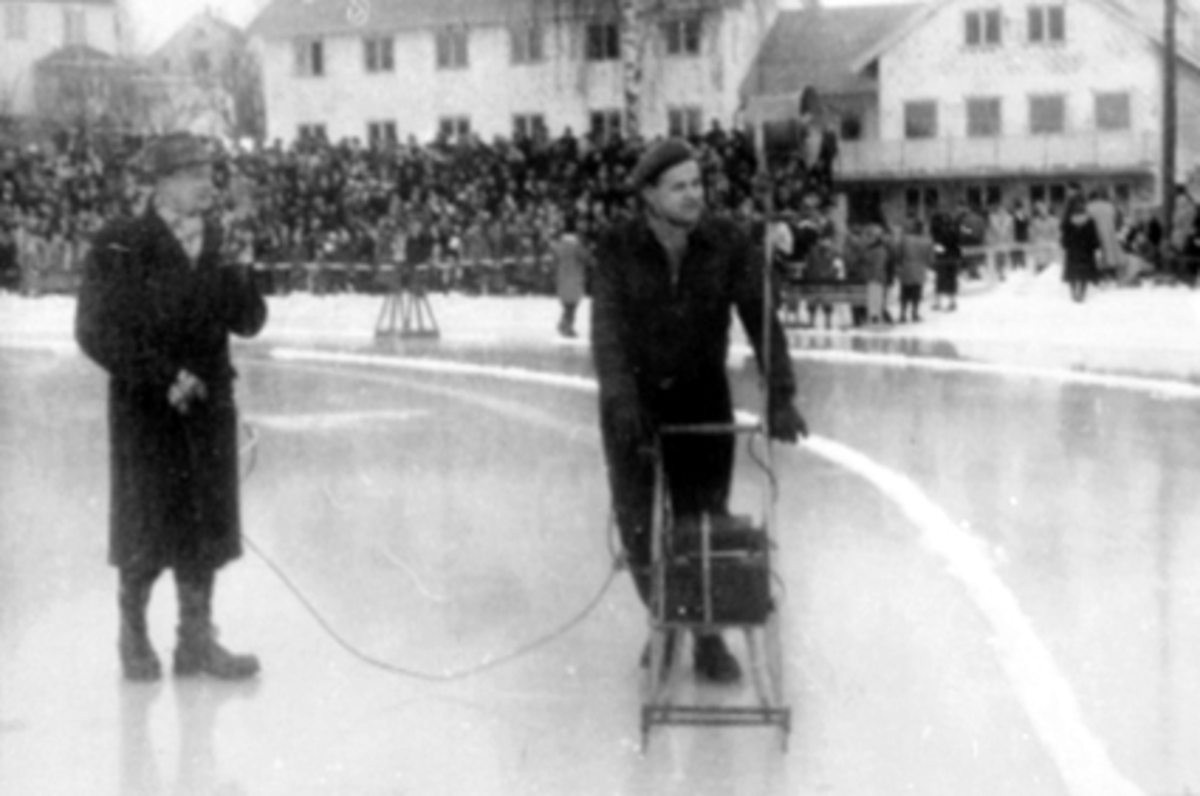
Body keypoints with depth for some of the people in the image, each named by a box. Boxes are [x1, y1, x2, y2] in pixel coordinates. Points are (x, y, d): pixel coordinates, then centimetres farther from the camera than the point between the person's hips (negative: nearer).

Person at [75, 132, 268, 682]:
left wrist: (233, 272, -15)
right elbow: (97, 332, -11)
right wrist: (164, 378, -15)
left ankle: (197, 640, 20)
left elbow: (250, 322, 2)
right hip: (146, 411, -4)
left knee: (207, 528, 8)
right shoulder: (119, 246, -9)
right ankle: (134, 635, 23)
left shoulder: (215, 240, 5)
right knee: (146, 532, 4)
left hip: (209, 406, 5)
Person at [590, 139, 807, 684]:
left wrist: (780, 398, -24)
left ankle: (709, 637, 17)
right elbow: (607, 329, -21)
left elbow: (761, 319, -15)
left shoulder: (728, 244, -13)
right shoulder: (617, 248, -14)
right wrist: (622, 402, -34)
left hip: (703, 398, 0)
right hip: (634, 400, 0)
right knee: (638, 525, 6)